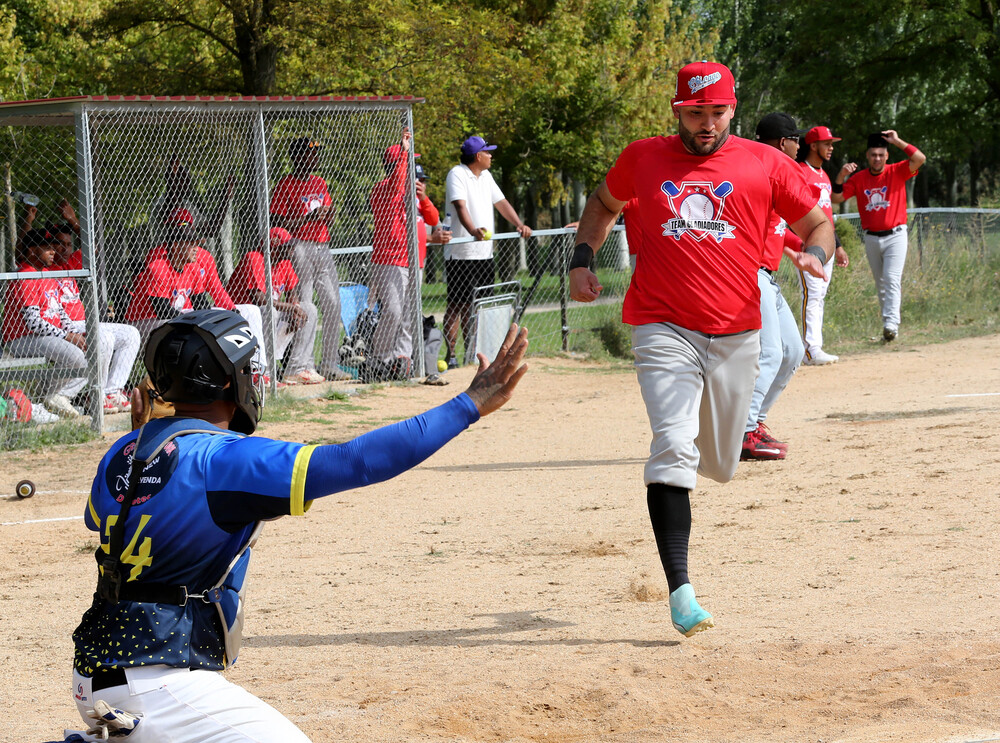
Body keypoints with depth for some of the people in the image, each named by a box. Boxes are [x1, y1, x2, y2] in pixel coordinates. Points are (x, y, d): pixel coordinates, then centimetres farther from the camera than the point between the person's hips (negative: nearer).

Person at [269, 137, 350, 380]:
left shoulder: (320, 184, 17)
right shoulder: (286, 184, -5)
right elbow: (277, 223, -11)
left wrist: (329, 215, -1)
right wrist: (309, 217, -18)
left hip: (322, 248, 7)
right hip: (300, 248, -7)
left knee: (333, 305, 5)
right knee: (302, 306, -9)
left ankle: (330, 364, 11)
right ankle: (303, 364, -6)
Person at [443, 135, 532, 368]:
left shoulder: (486, 176, 16)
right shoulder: (457, 175, -10)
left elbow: (500, 202, 18)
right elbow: (460, 206, -25)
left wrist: (519, 225, 3)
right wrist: (474, 231, -41)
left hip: (485, 252, 8)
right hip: (461, 253, -8)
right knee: (458, 304, -7)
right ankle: (451, 354, -5)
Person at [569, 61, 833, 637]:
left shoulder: (764, 164, 4)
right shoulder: (644, 158, 7)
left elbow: (818, 222, 9)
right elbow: (604, 203, 26)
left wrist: (816, 255, -13)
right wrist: (583, 260, 10)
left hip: (736, 335, 2)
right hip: (664, 330, -2)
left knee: (720, 466, 14)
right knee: (674, 448, -20)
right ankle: (680, 591, -24)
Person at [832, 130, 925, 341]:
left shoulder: (897, 172, -3)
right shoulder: (858, 178, 5)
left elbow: (920, 159, -17)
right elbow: (837, 198, 2)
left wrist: (897, 142, -17)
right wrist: (841, 176, -14)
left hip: (895, 236, -4)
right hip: (871, 238, 4)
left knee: (892, 279, -17)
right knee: (881, 284, 9)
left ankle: (892, 324, -24)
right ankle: (888, 326, 16)